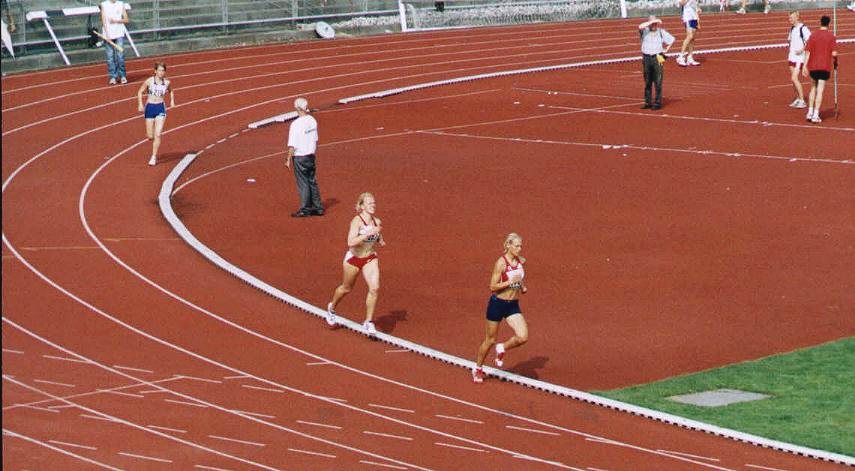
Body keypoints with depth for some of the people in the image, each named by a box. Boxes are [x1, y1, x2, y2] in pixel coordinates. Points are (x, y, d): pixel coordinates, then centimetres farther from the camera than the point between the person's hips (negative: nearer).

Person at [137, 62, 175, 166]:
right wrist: (140, 104, -8)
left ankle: (154, 157, -5)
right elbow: (140, 92, 3)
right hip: (150, 107, 0)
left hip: (161, 108, 0)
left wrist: (172, 100, 6)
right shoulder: (149, 81, -7)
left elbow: (171, 91, 22)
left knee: (157, 134, -12)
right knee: (150, 136, 5)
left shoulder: (167, 82, -1)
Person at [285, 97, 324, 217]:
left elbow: (292, 145, -18)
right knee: (312, 181, 15)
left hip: (299, 157, -6)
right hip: (311, 155, 6)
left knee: (303, 184, 2)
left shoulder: (296, 124, -19)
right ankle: (318, 208, 19)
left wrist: (288, 159, -9)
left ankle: (305, 210, 9)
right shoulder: (312, 120, 1)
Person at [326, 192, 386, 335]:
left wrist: (380, 242, -6)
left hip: (370, 259, 4)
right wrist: (369, 233, -40)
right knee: (346, 288, 18)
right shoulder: (357, 221, -23)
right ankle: (331, 308, 50)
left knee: (375, 288, -16)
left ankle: (368, 322, -3)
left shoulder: (377, 221, -5)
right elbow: (351, 242, -36)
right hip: (353, 259, -4)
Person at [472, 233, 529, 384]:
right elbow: (493, 287, -17)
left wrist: (523, 287, 4)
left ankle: (502, 349, 17)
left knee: (523, 337, -13)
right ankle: (478, 368, 31)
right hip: (497, 303, -5)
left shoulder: (521, 261, 2)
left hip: (513, 305, 5)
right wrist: (510, 282, -27)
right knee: (490, 339, 8)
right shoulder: (501, 263, -17)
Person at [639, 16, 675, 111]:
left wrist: (666, 49, 9)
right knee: (647, 82, 8)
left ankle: (658, 103, -1)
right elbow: (640, 26, -22)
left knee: (658, 82, -4)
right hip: (646, 58, 1)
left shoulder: (661, 32, 5)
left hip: (657, 58, -1)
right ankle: (648, 102, 15)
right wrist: (652, 21, -21)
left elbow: (672, 39, 17)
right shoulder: (645, 31, 1)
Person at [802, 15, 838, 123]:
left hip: (813, 67, 3)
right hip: (825, 67, -3)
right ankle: (816, 115, -6)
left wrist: (805, 66, -1)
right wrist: (835, 62, 10)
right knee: (820, 91, -2)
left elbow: (807, 51, -2)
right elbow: (834, 53, -9)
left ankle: (810, 113, 17)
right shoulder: (831, 37, -5)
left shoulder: (813, 36, 2)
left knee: (813, 89, 19)